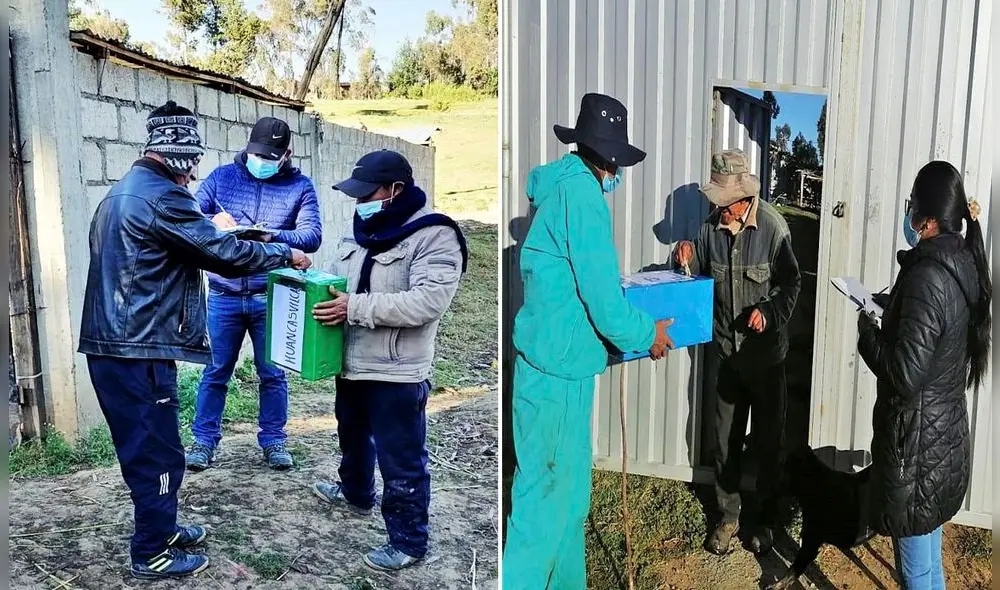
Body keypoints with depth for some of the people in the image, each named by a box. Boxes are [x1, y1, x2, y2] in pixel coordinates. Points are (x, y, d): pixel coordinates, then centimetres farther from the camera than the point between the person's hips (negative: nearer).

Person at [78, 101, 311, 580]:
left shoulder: (122, 191, 15)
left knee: (145, 446, 21)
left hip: (112, 343, 10)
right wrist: (286, 254, -5)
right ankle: (152, 553, 17)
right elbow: (224, 253, -17)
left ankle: (161, 529, 35)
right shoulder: (160, 197, -18)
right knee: (158, 452, 3)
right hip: (139, 350, -10)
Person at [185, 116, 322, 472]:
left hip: (272, 299, -1)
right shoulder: (222, 176, 4)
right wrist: (212, 220, -24)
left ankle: (273, 441, 24)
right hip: (224, 297, 1)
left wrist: (272, 236, -29)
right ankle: (204, 440, 24)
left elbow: (312, 237, -11)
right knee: (215, 372, 10)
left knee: (272, 374, 10)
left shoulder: (300, 186, 0)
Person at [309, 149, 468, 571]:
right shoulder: (362, 230, 10)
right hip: (352, 364, 9)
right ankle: (355, 493, 54)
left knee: (401, 463, 2)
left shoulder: (434, 236, -17)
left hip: (397, 374, -9)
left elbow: (428, 301, -28)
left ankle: (408, 541, 19)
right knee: (352, 436, 29)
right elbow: (339, 281, 21)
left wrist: (355, 308, -28)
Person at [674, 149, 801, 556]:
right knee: (726, 439, 12)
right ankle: (728, 517, 29)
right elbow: (700, 276, 8)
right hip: (728, 352, 3)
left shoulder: (772, 226, -15)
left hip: (766, 354, -3)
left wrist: (769, 312, -25)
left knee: (768, 441, 12)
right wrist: (687, 260, -13)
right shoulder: (712, 226, -4)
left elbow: (791, 282, -9)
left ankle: (766, 521, 30)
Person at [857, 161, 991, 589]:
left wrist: (868, 330, -13)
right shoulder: (964, 263, 2)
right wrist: (891, 307, 6)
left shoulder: (927, 276, -25)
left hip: (918, 441, -9)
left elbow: (904, 374, -27)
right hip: (946, 430, 9)